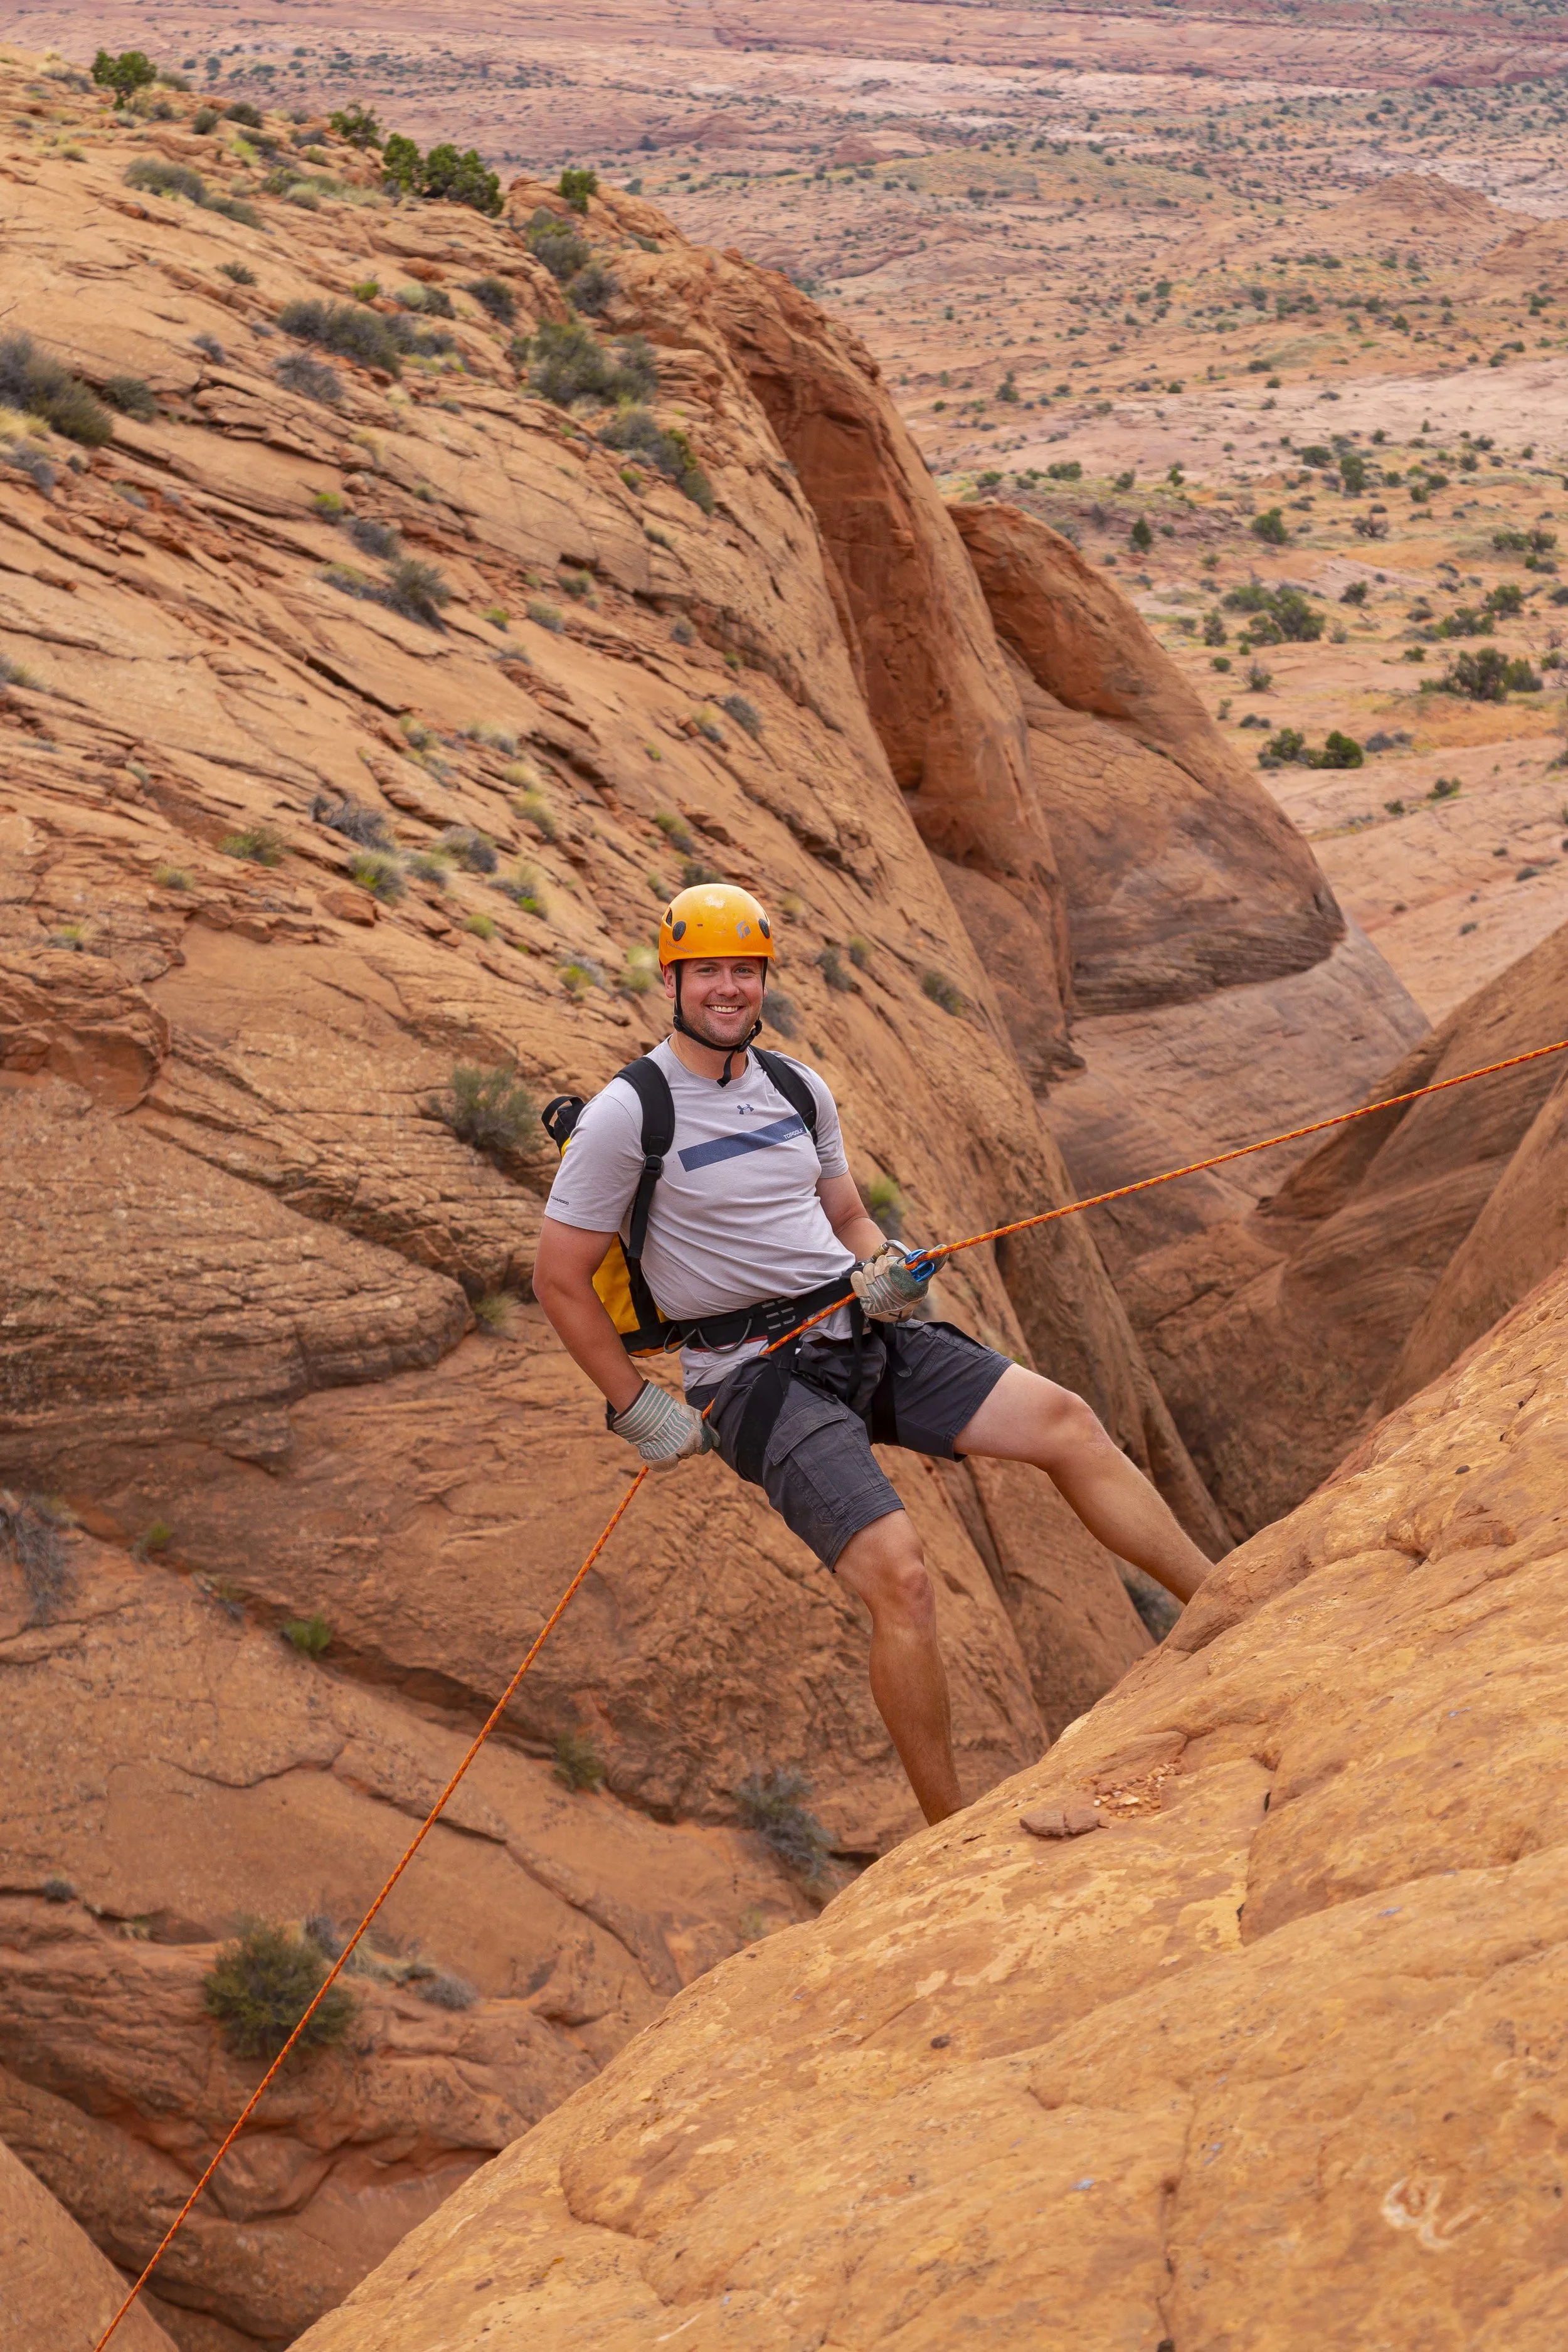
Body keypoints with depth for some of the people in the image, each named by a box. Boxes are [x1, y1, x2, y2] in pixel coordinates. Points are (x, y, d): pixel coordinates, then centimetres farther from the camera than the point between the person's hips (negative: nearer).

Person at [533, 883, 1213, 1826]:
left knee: (1065, 1421, -10)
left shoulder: (800, 1089, 11)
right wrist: (639, 1411, -6)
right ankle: (953, 1839, -8)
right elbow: (560, 1280, -5)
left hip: (866, 1335, 6)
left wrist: (883, 1269, -1)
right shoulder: (627, 1116, -9)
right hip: (758, 1376, -6)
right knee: (900, 1577, -21)